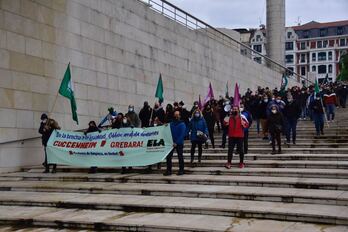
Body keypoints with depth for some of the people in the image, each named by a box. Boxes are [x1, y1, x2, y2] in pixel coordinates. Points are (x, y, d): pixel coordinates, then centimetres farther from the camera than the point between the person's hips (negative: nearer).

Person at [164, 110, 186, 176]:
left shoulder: (182, 124, -6)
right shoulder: (171, 124, 8)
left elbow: (182, 135, -13)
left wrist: (176, 142, -18)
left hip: (179, 143, -4)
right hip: (171, 143, 4)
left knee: (180, 157, 6)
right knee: (168, 157, 0)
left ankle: (181, 170, 15)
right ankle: (168, 170, 5)